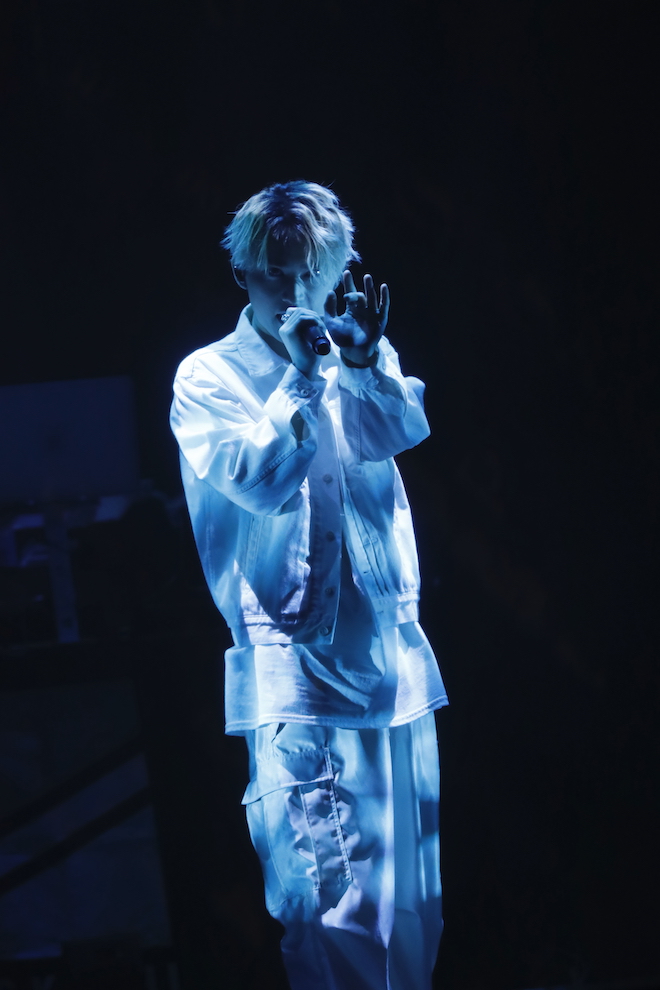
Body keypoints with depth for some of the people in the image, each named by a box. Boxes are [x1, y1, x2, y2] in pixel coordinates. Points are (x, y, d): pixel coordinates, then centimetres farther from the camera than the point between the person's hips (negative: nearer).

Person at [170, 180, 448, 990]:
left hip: (395, 648, 5)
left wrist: (363, 360, -19)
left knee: (416, 896, 8)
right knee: (327, 901, -11)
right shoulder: (208, 377, 4)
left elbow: (404, 431, -4)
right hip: (296, 665, -4)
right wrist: (302, 378, -11)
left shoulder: (362, 360, 15)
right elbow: (256, 481, -10)